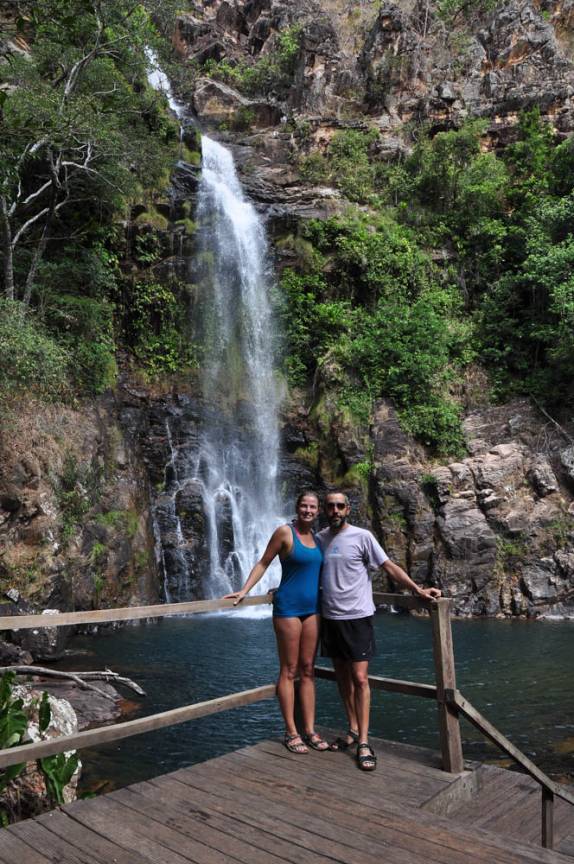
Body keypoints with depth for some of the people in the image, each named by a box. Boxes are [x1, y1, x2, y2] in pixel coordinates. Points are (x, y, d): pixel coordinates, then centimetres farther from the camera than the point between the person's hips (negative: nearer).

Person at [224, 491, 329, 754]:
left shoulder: (316, 536, 9)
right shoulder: (285, 532, -9)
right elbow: (263, 563, -4)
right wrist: (244, 590, -9)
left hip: (312, 608, 6)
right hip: (289, 607, -6)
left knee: (308, 670, 9)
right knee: (289, 671, 2)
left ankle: (309, 730, 16)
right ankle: (291, 732, 11)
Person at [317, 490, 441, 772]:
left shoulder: (361, 536, -8)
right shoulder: (319, 538, 6)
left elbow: (389, 566, -8)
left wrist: (417, 589, -16)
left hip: (357, 617, -5)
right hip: (330, 618, 5)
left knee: (360, 679, -6)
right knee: (343, 677, 13)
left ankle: (363, 743, 1)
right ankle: (353, 730, 27)